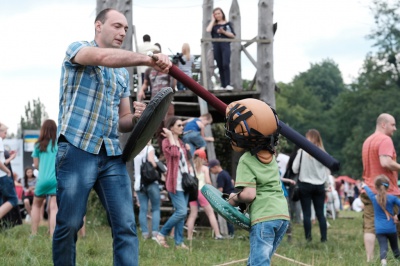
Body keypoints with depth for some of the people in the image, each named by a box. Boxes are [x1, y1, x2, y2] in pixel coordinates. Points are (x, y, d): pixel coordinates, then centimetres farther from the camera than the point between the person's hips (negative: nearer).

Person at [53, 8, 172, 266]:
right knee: (69, 225, -2)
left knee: (126, 226, -6)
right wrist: (148, 59, -30)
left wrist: (135, 118, -1)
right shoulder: (77, 49, 2)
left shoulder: (123, 74, 21)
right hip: (78, 150, -5)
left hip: (113, 155, 6)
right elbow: (104, 56, -22)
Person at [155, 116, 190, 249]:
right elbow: (174, 153, -23)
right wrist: (170, 136, -15)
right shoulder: (166, 141, -5)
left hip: (184, 182, 8)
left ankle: (179, 242, 9)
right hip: (175, 183, -8)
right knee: (182, 211, -16)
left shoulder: (181, 142, 18)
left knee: (181, 213, 6)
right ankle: (161, 235, -3)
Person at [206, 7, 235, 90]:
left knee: (225, 64, -17)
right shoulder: (214, 25, 15)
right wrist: (213, 20, 4)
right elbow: (208, 30, -6)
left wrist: (223, 32, -9)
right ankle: (223, 85, 3)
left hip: (225, 45, -3)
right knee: (220, 66, 2)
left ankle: (228, 84, -19)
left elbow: (233, 35, 5)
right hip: (216, 46, 3)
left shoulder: (227, 24, 10)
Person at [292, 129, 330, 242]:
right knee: (320, 213, 8)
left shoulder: (302, 151, -9)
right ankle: (324, 237, 6)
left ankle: (308, 237, 0)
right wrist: (327, 186, 13)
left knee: (306, 213, 3)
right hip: (319, 186, 3)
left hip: (305, 185, -2)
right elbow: (326, 171, 3)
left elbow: (294, 169, -7)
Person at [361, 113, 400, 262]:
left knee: (370, 227, 0)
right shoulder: (385, 140, -11)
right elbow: (386, 162, -25)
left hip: (369, 190, 7)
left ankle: (369, 260, -6)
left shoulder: (367, 141, 18)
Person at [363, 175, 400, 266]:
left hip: (379, 230, 0)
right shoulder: (392, 198, -3)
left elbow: (368, 190, 23)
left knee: (383, 247, -13)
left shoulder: (374, 198, 3)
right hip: (391, 229, 0)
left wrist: (365, 186, 44)